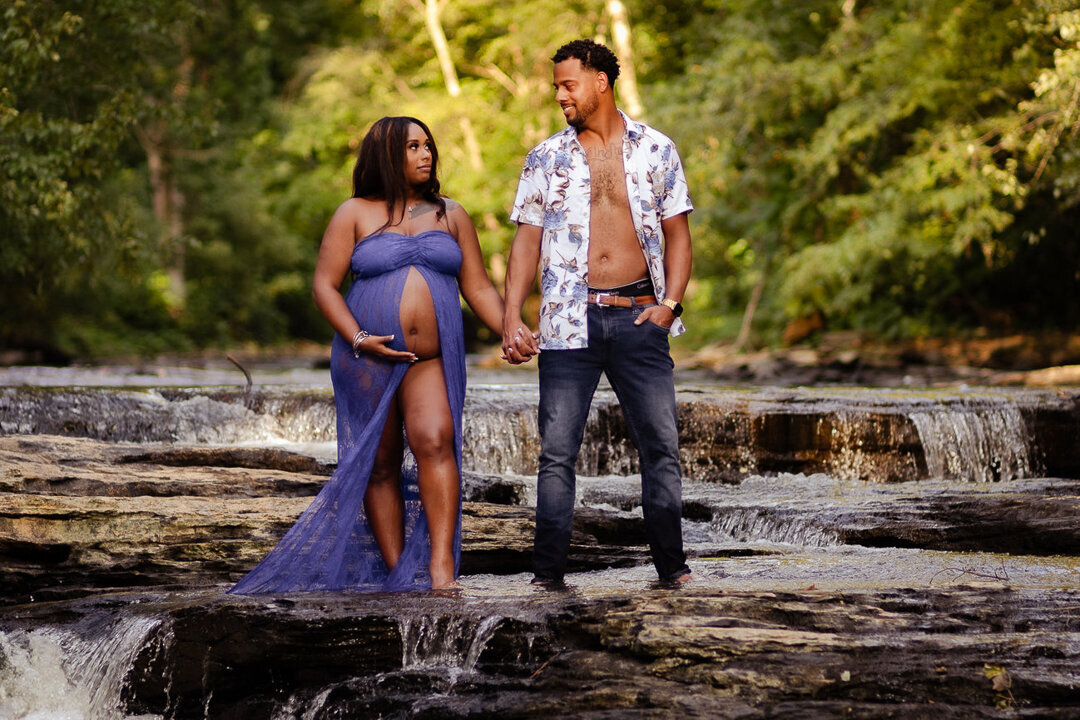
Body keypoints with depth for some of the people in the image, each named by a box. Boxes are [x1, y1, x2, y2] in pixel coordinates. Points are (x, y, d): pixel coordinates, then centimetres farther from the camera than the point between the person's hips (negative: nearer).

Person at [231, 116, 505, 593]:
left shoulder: (450, 215, 15)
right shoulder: (356, 214, 6)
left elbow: (479, 288, 13)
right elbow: (324, 285, 0)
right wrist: (359, 339, -13)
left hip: (432, 360, 1)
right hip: (368, 362, 0)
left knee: (435, 442, -22)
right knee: (380, 465, 1)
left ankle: (441, 566, -27)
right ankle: (397, 577, 7)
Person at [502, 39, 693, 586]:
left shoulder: (655, 150, 8)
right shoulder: (546, 158, 9)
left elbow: (677, 234, 10)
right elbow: (527, 240, 6)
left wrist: (669, 303, -4)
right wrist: (511, 318, -4)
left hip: (637, 316, 0)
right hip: (570, 319, 0)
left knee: (660, 443, -3)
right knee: (557, 451, -2)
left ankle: (672, 566, 6)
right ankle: (547, 574, 3)